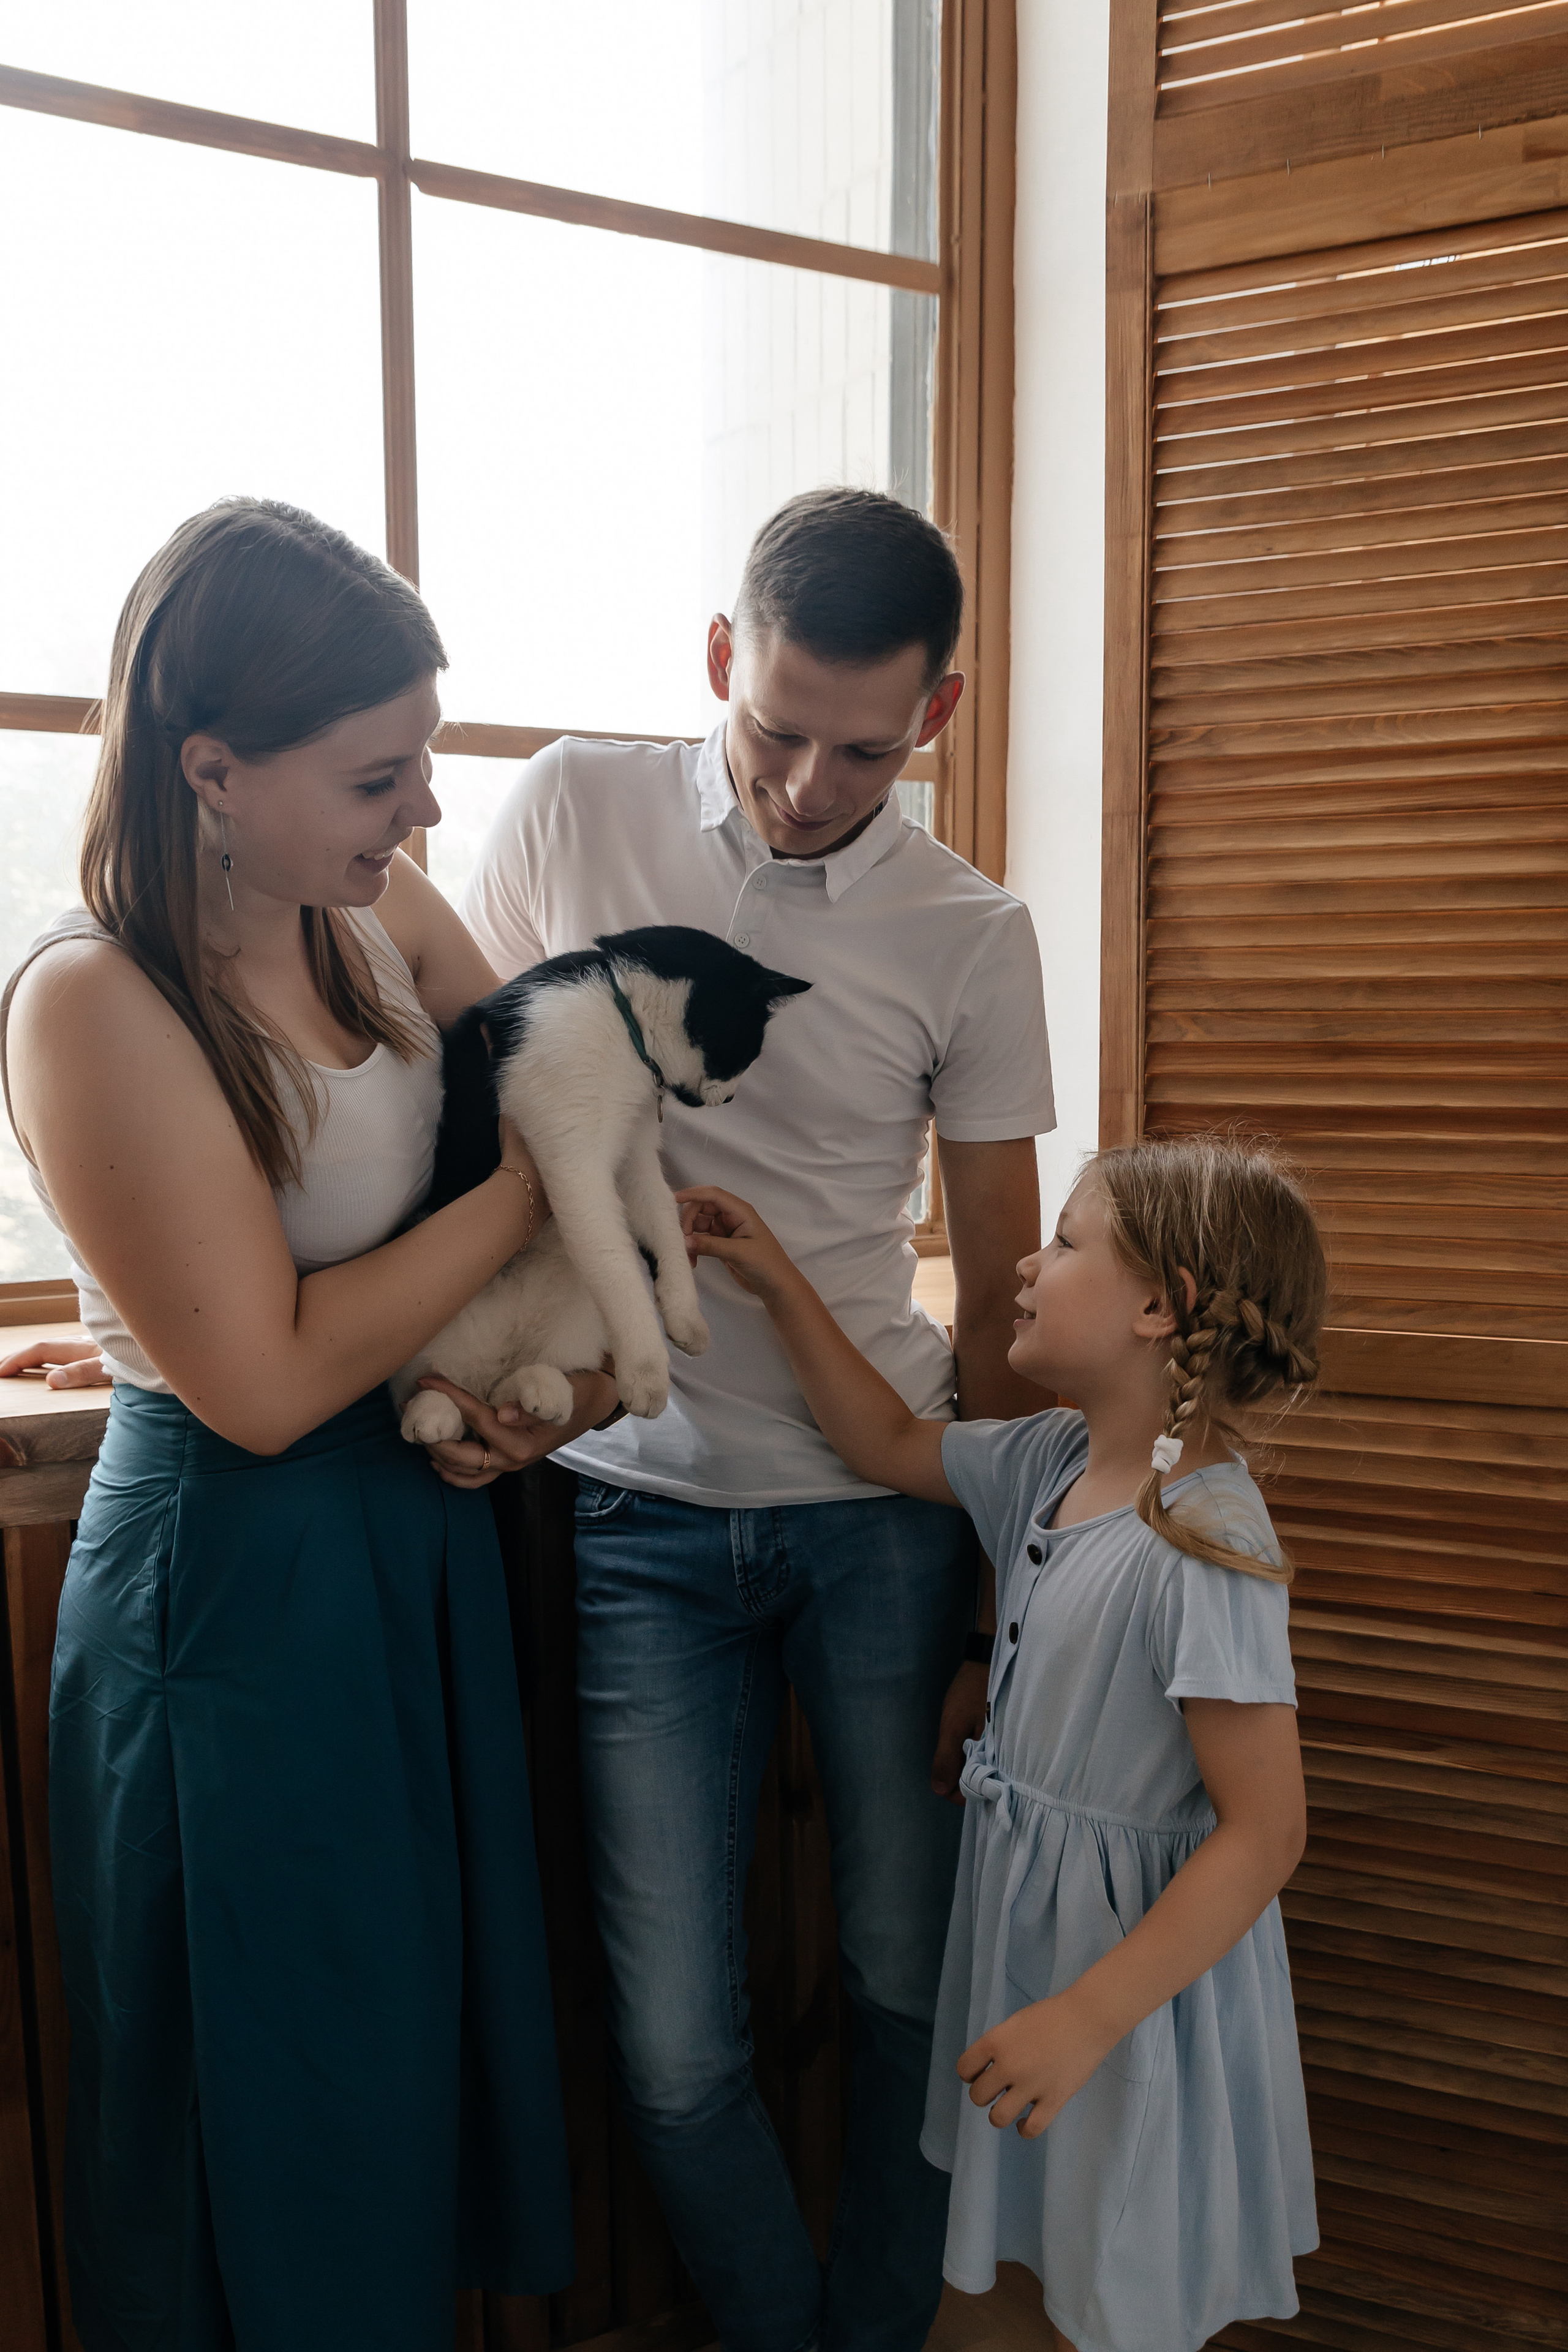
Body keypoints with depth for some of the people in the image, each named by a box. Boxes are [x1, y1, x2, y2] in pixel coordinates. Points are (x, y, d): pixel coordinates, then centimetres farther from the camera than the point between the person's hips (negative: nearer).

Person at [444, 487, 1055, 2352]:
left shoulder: (972, 939, -3)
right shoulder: (571, 812, -2)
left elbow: (1001, 1303, 2)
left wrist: (1011, 1619, 3)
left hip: (883, 1510, 1)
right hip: (640, 1513, 0)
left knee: (914, 1982, 11)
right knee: (674, 2041, 4)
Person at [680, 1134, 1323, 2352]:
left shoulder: (1204, 1546, -28)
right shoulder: (1053, 1461, -3)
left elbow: (1265, 1832, -26)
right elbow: (892, 1442, 14)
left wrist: (1086, 2018, -25)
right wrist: (779, 1284, 7)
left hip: (1143, 1957, -7)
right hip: (1033, 1923, 7)